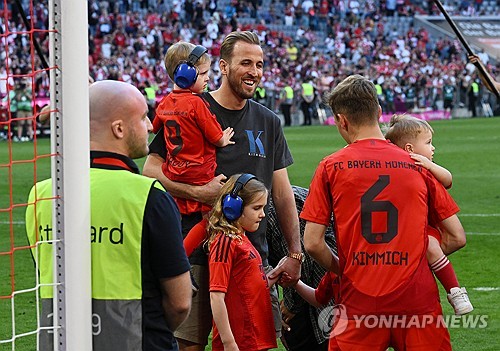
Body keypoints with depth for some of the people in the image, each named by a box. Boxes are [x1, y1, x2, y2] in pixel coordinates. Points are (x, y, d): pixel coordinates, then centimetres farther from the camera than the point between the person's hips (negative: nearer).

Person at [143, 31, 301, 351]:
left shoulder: (268, 122, 13)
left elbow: (282, 193, 14)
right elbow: (152, 169, -5)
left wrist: (295, 253, 9)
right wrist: (198, 192, -18)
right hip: (199, 250, -4)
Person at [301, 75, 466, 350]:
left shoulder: (331, 167, 0)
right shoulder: (418, 166, 5)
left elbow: (312, 243, -2)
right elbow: (456, 238, 6)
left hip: (359, 300, -1)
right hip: (417, 295, 1)